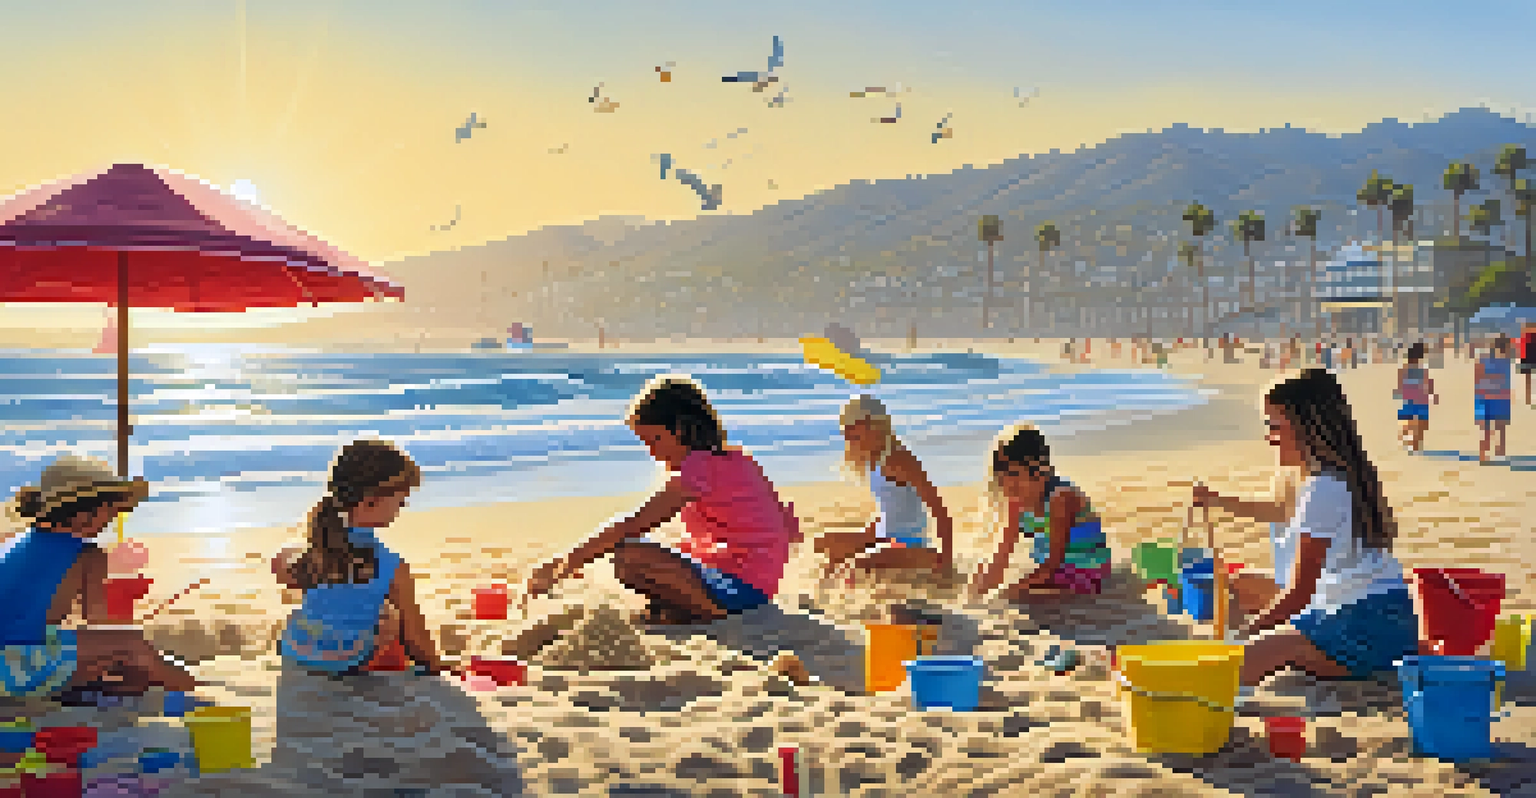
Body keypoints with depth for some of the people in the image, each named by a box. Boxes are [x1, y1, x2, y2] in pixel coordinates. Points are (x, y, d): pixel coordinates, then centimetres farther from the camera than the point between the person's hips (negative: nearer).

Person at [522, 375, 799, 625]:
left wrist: (561, 568, -19)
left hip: (740, 585, -10)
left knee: (628, 558, -24)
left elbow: (629, 527, -21)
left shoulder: (698, 468, -16)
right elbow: (790, 526, 17)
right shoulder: (739, 459, 10)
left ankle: (712, 612, -10)